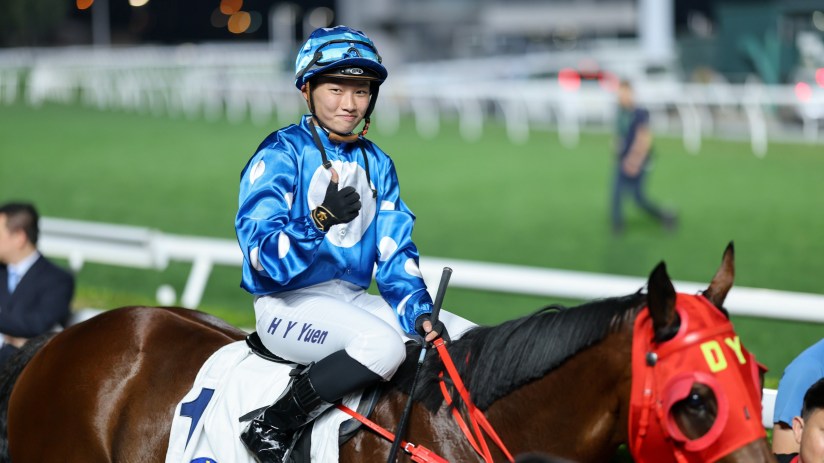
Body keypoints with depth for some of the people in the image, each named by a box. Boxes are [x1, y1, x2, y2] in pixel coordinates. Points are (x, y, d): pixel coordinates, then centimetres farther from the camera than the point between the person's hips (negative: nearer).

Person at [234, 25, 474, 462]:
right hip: (287, 304, -7)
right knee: (384, 342, -35)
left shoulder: (377, 164, 12)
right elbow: (263, 260, -18)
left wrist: (418, 312, -8)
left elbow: (394, 253, 10)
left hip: (353, 301, 7)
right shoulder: (281, 155, -9)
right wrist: (321, 220, -35)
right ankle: (270, 428, -22)